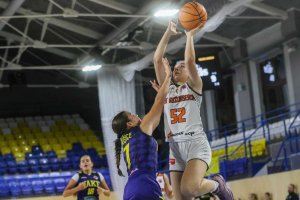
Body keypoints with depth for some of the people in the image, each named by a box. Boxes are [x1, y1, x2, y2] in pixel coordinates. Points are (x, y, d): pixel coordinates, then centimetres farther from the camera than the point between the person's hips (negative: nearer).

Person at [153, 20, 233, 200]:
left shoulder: (194, 86, 8)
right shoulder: (167, 89, 19)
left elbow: (190, 61, -9)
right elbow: (157, 60, 10)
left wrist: (190, 35, 1)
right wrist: (168, 34, 8)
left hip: (196, 143, -5)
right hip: (176, 147, 5)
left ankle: (218, 185, 4)